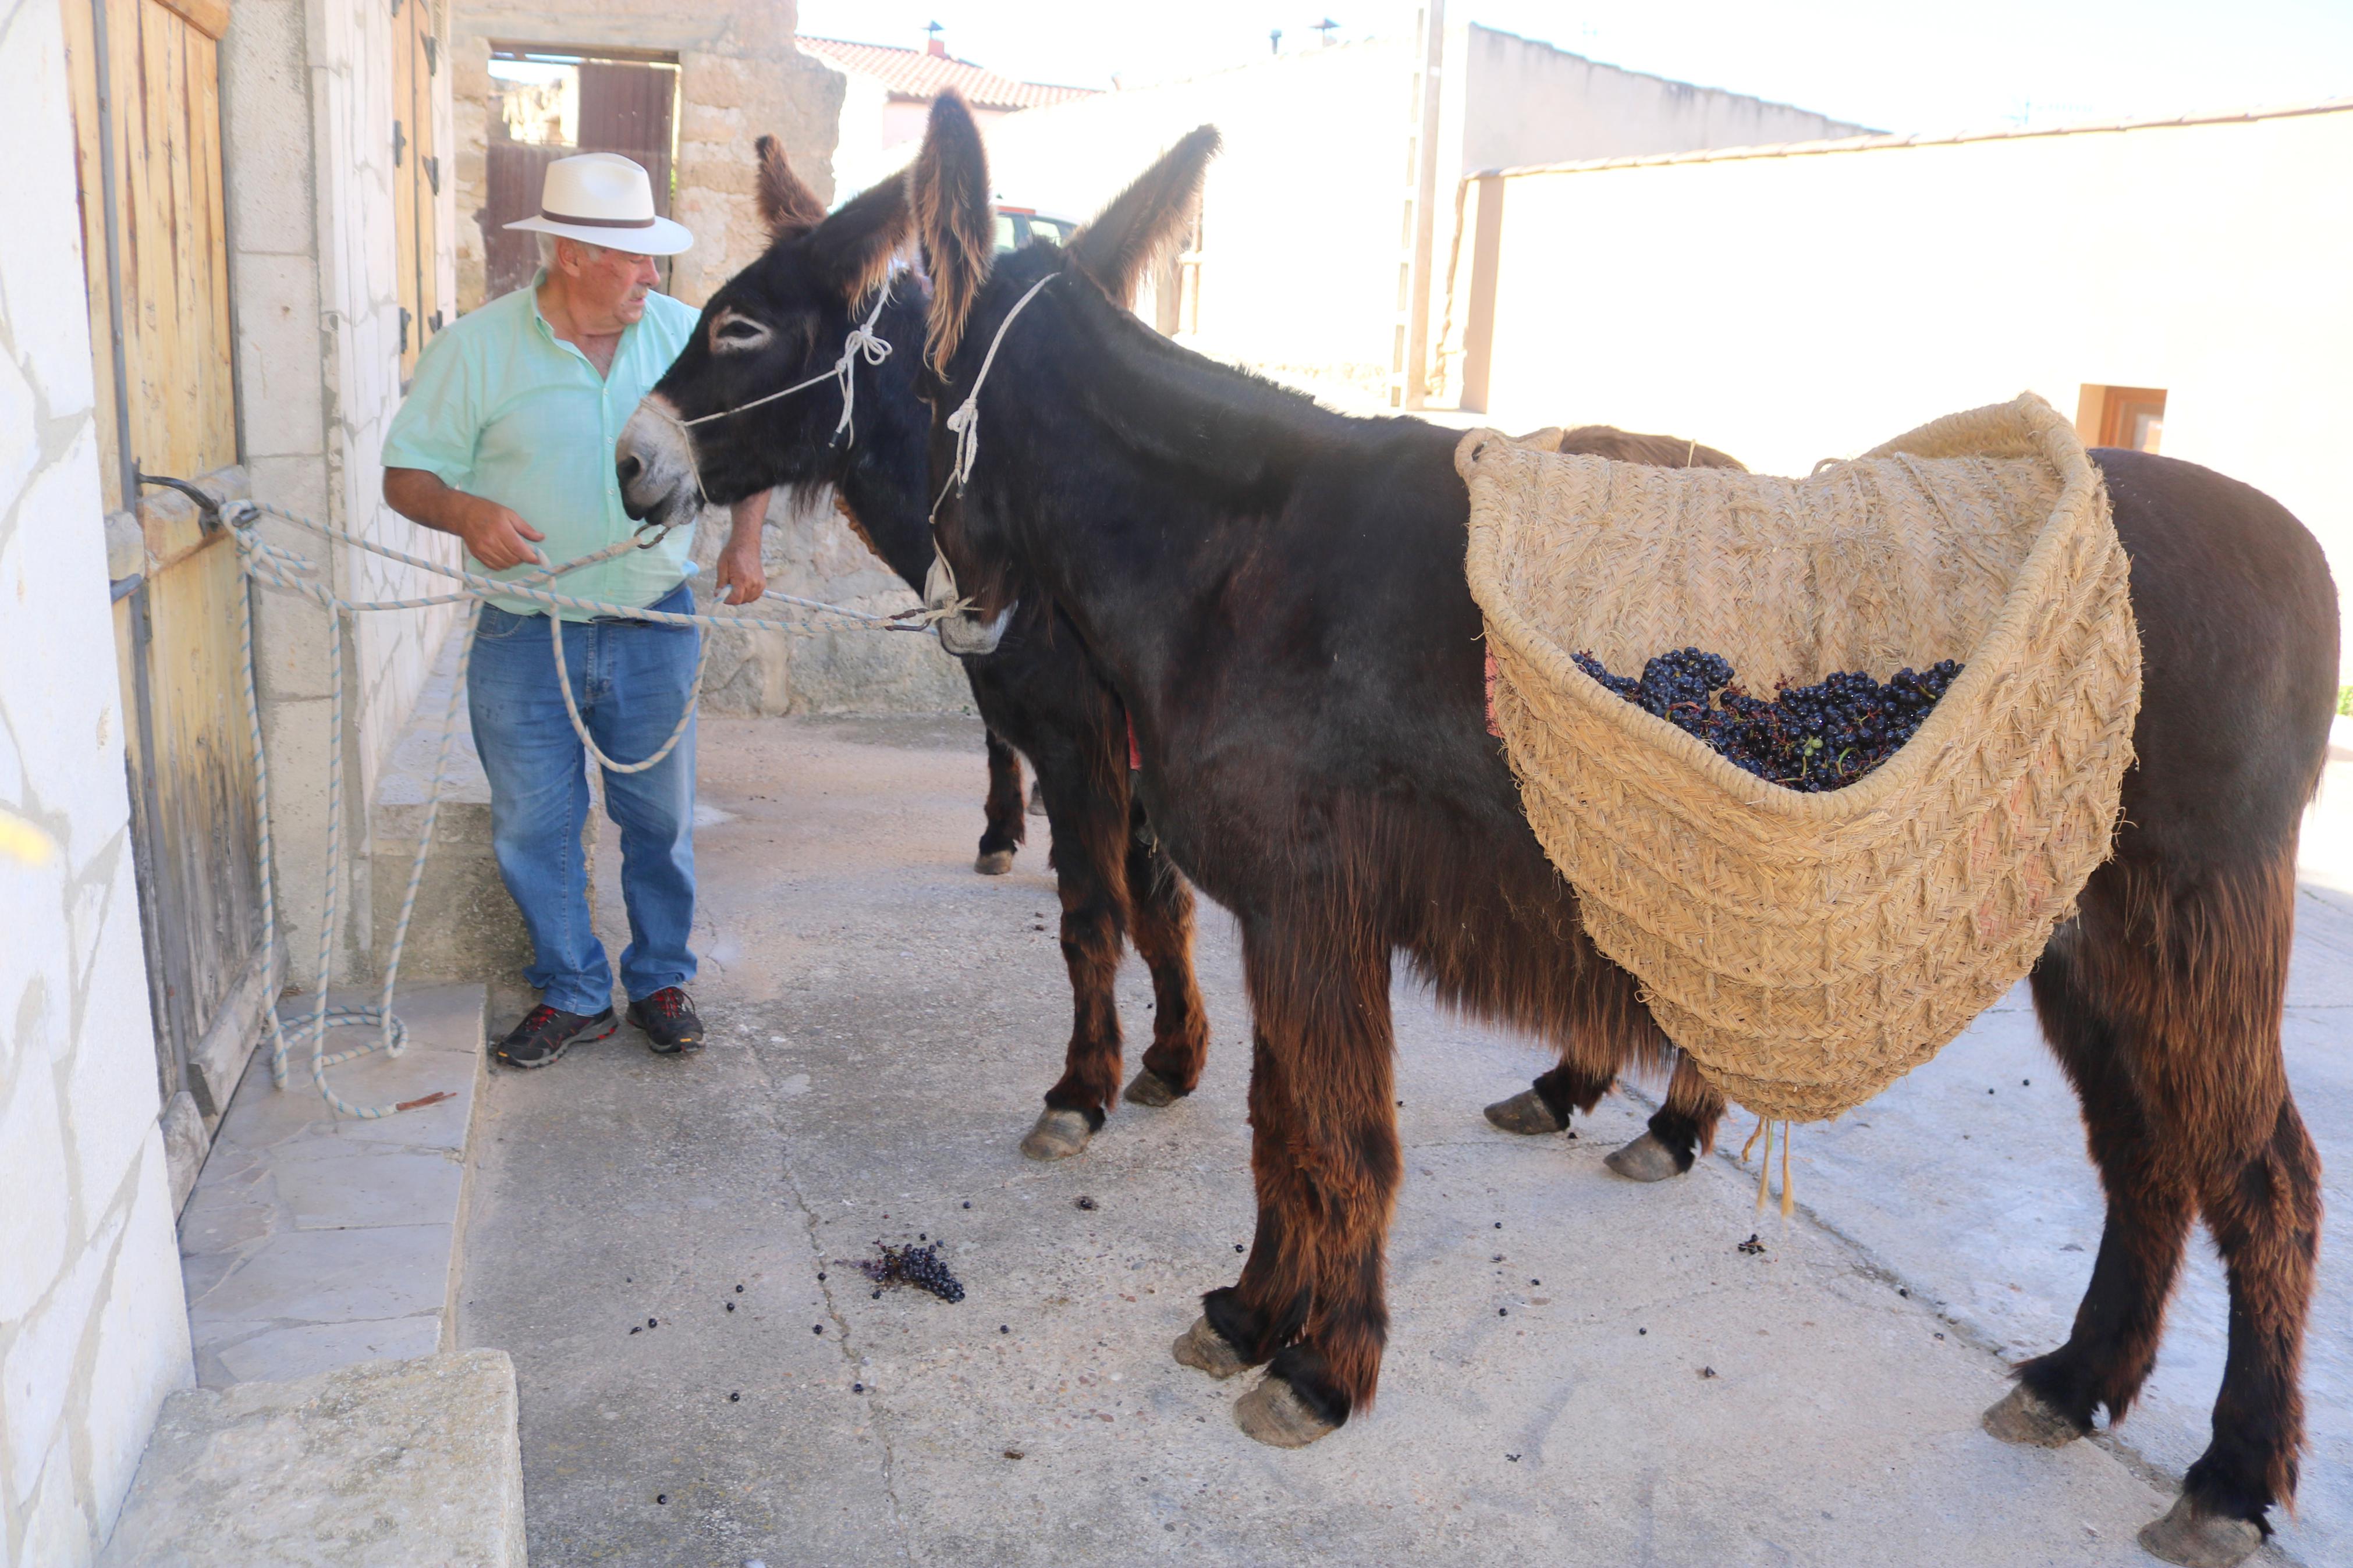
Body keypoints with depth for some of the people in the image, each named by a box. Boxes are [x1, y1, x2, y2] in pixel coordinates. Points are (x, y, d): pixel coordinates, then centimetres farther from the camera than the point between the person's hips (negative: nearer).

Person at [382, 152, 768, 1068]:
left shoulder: (683, 333, 0)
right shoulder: (476, 347, -5)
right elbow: (406, 477, -3)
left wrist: (744, 540, -2)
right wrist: (463, 511, -24)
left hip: (655, 628, 1)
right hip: (525, 639, -1)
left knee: (661, 818, 10)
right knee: (533, 828, 7)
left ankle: (661, 981, 29)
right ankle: (573, 994, 25)